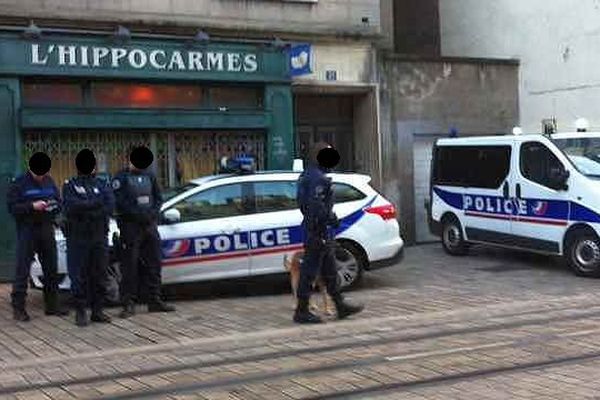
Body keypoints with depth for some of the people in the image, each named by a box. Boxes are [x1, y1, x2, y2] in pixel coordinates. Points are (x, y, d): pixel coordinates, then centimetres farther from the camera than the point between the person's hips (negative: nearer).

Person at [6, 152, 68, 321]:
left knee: (51, 269, 10)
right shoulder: (18, 183, -4)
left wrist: (54, 205, -7)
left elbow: (59, 201, 16)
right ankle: (18, 308, 1)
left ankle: (52, 305, 20)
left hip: (47, 229, 5)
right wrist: (32, 206, -21)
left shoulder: (49, 181, 11)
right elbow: (12, 207, -10)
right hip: (27, 230, -5)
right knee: (23, 270, -5)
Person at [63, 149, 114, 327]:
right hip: (78, 237, -3)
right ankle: (81, 312, 4)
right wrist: (97, 202, -10)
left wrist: (85, 210, -15)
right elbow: (71, 206, -14)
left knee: (99, 275, 5)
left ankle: (98, 310, 13)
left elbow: (110, 206, -5)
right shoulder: (69, 185, 5)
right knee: (79, 276, -2)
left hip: (100, 237, 3)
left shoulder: (103, 184, 12)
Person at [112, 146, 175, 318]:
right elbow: (120, 202, -12)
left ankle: (155, 301, 16)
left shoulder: (149, 176, 14)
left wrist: (153, 213, -3)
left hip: (150, 225, 5)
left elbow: (158, 198, 14)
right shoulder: (121, 178, -2)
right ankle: (129, 304, 1)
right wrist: (140, 215, -15)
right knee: (130, 267, -3)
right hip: (130, 227, -5)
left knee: (153, 264, 8)